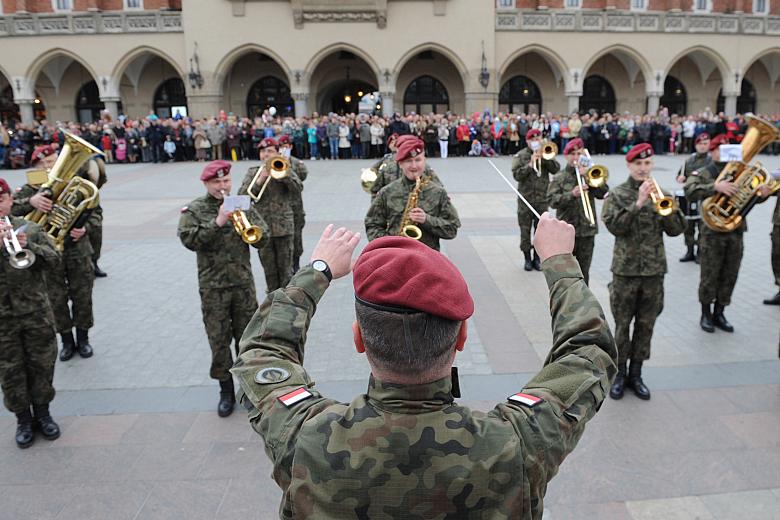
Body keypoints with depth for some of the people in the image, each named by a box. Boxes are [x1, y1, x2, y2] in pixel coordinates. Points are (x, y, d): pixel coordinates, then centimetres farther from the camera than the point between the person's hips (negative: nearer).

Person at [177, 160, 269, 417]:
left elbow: (263, 240, 1)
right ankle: (226, 390, 21)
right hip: (212, 286, -1)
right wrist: (217, 222, -22)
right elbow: (190, 240, -16)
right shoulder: (194, 210, 0)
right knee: (219, 340, 5)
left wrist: (247, 224, -16)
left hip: (243, 282, 2)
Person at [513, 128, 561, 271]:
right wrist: (530, 164, -17)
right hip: (525, 199, -1)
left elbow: (556, 169, -6)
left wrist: (544, 157, -14)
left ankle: (537, 258, 17)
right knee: (525, 230, 2)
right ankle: (527, 258, 14)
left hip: (542, 199, 2)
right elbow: (516, 175, -10)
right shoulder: (520, 155, 2)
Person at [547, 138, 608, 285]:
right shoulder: (559, 178, 3)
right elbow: (552, 200, -9)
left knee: (583, 270, 10)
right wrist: (572, 194, -23)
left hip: (587, 229, 2)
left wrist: (587, 175, -11)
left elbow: (603, 192, -4)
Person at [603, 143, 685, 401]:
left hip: (654, 270, 3)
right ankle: (620, 373, 20)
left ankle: (636, 374, 23)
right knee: (622, 324, 5)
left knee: (646, 325, 10)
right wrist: (638, 203, -22)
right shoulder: (617, 194, -1)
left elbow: (676, 229, 0)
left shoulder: (662, 194, 6)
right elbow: (614, 225, -15)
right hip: (625, 269, -2)